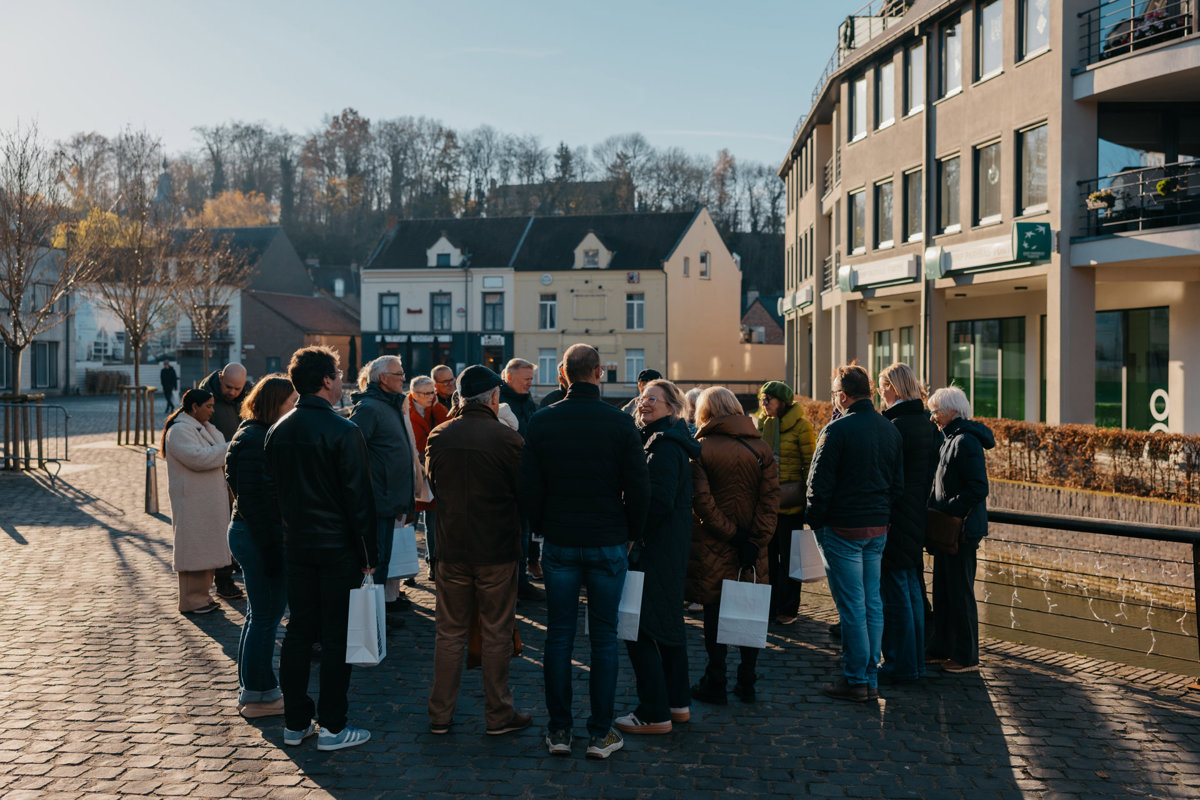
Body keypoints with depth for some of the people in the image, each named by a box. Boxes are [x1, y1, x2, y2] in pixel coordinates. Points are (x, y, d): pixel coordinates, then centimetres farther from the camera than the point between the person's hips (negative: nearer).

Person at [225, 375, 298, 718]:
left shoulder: (263, 436, 12)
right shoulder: (255, 440, -19)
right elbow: (251, 500, -22)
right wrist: (270, 550, -22)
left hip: (251, 535, 11)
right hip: (262, 538, -11)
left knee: (258, 616, 18)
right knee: (265, 618, 0)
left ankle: (251, 690, 30)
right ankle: (258, 696, 12)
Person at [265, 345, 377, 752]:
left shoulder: (278, 430, 5)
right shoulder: (343, 430, -15)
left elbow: (273, 487, 11)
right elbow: (359, 497, -14)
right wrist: (369, 554, -8)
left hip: (296, 546, 6)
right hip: (338, 547, -6)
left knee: (298, 631, 13)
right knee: (336, 636, 2)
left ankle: (295, 722, 21)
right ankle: (332, 727, 8)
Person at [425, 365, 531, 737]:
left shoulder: (438, 437, -3)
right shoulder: (508, 439, -14)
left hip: (451, 549, 3)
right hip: (497, 551, -3)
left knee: (449, 633, 13)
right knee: (497, 634, 8)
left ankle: (440, 714, 20)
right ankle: (498, 714, 17)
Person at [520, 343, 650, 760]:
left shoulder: (541, 421, -2)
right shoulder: (621, 423, -7)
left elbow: (529, 488, 0)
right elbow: (638, 489, -5)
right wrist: (631, 534, 9)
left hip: (559, 543, 2)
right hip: (608, 545, -1)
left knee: (559, 635, 9)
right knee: (604, 638, 7)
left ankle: (559, 730, 15)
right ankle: (601, 733, 11)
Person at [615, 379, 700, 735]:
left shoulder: (665, 446, -16)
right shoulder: (658, 440, 15)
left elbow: (659, 501, -23)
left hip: (656, 550, -11)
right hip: (671, 547, 11)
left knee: (638, 626, -5)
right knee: (668, 620, 17)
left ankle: (654, 713, 2)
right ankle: (677, 702, 28)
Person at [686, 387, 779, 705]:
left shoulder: (701, 449, -7)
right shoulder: (760, 447, 2)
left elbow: (701, 500, -14)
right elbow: (771, 496, -5)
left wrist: (731, 533, -9)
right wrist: (755, 540, -8)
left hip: (713, 547, -3)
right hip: (752, 550, 3)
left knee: (715, 616, 6)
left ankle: (715, 685, 12)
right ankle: (747, 683, 18)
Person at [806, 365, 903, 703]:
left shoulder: (838, 429, -14)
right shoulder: (890, 430, 8)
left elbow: (819, 483, -13)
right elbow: (898, 483, 14)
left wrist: (817, 522, -2)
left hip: (843, 529, -7)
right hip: (879, 529, 7)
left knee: (851, 605, -1)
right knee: (872, 602, 12)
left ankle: (855, 680, 5)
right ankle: (871, 677, 18)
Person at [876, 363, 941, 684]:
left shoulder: (895, 426, -18)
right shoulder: (927, 424, 9)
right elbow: (930, 472, 15)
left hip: (894, 517, -9)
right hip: (918, 515, 9)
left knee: (894, 590, -1)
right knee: (912, 586, 16)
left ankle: (900, 664, 6)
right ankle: (916, 658, 26)